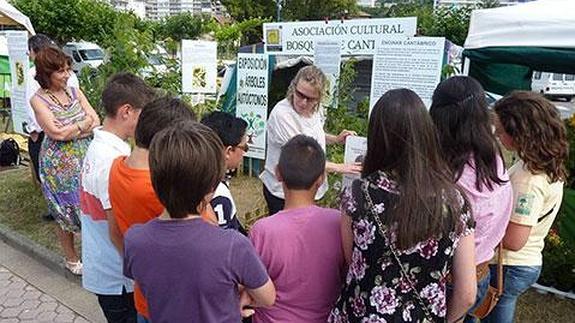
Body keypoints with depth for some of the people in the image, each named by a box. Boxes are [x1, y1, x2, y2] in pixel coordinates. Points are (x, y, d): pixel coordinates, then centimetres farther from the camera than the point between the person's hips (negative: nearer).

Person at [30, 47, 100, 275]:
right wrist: (84, 124, -8)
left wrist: (70, 131, -16)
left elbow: (96, 121, -3)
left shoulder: (74, 91, 3)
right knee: (65, 212, 10)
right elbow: (57, 133, -20)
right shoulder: (38, 100, -11)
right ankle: (71, 259, 29)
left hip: (85, 159, 4)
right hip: (59, 165, -4)